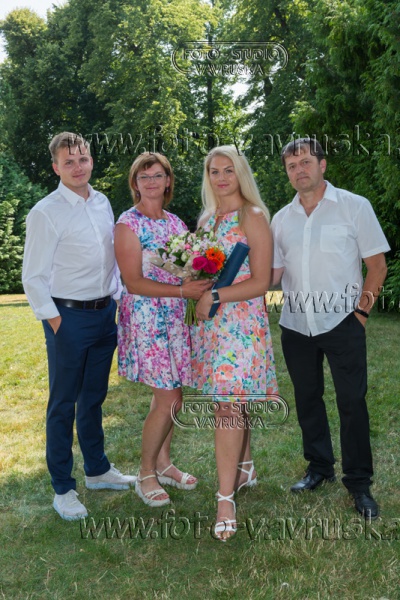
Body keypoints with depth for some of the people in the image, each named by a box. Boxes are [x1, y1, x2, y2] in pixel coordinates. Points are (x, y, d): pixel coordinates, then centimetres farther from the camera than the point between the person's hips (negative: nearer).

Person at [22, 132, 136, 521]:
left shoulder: (102, 203, 9)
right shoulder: (46, 213, -11)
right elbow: (33, 278, -11)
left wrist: (117, 301, 11)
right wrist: (56, 324, -14)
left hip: (105, 313, 6)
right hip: (69, 317, -6)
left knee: (94, 398, 19)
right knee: (63, 404, 3)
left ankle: (97, 470, 34)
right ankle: (62, 489, 16)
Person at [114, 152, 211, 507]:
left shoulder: (175, 222, 11)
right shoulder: (129, 224, -9)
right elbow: (133, 282, -15)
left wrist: (201, 280, -7)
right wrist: (182, 291, -23)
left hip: (175, 318, 6)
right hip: (145, 316, -6)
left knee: (172, 395, 11)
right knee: (168, 399, -6)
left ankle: (163, 463, 28)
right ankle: (146, 475, 12)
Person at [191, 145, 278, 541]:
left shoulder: (254, 218, -6)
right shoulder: (206, 220, 14)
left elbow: (260, 283, -11)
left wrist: (214, 296, -16)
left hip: (242, 319, -6)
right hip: (210, 319, 6)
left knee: (229, 403, -10)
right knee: (233, 400, 13)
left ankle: (226, 497, -6)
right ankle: (245, 468, 29)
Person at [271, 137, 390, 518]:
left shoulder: (354, 207, -2)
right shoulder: (282, 219, 9)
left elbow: (377, 264, -2)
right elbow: (272, 272, 11)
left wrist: (361, 310, -9)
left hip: (341, 322, -4)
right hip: (296, 325, 4)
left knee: (352, 401, -2)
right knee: (307, 398, 13)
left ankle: (359, 483, 11)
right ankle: (319, 467, 30)